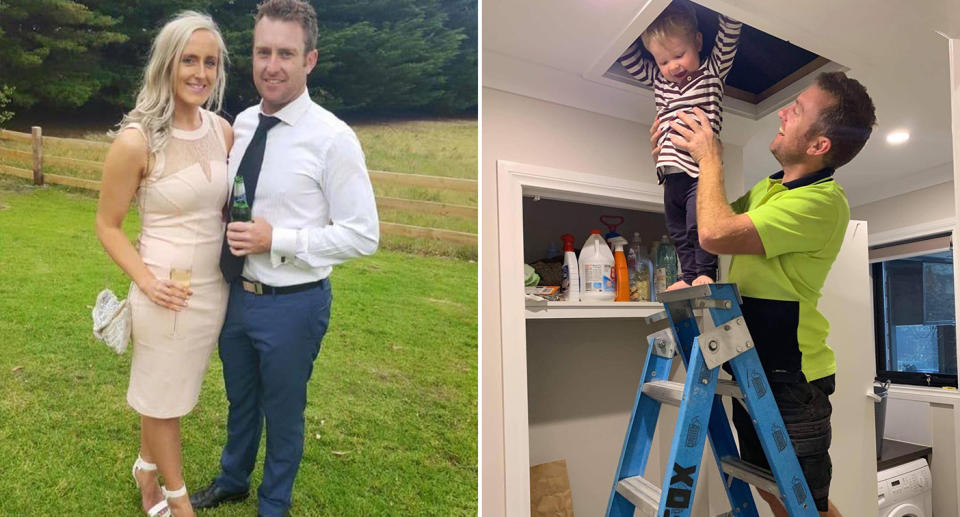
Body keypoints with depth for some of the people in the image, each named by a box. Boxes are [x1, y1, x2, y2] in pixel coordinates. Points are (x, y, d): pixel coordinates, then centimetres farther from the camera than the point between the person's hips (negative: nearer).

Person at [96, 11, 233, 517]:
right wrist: (146, 280, -18)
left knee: (173, 390, 22)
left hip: (215, 287, 5)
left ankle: (146, 470, 48)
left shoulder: (223, 130, -1)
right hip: (167, 292, -4)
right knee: (163, 396, 16)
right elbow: (107, 225, -6)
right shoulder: (136, 141, -15)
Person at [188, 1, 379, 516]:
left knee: (283, 412, 17)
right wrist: (226, 231, -1)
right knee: (240, 401, 27)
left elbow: (362, 235, -19)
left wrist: (276, 240, -23)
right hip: (235, 293, 6)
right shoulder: (240, 124, 1)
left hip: (293, 304, -6)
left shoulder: (333, 138, -18)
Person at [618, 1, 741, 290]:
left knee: (698, 222, -14)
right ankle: (689, 275, 21)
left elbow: (729, 36, -4)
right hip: (672, 173, 6)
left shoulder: (713, 72, 5)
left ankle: (706, 272, 0)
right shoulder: (657, 80, 14)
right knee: (678, 229, 10)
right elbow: (629, 58, 16)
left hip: (702, 170, -5)